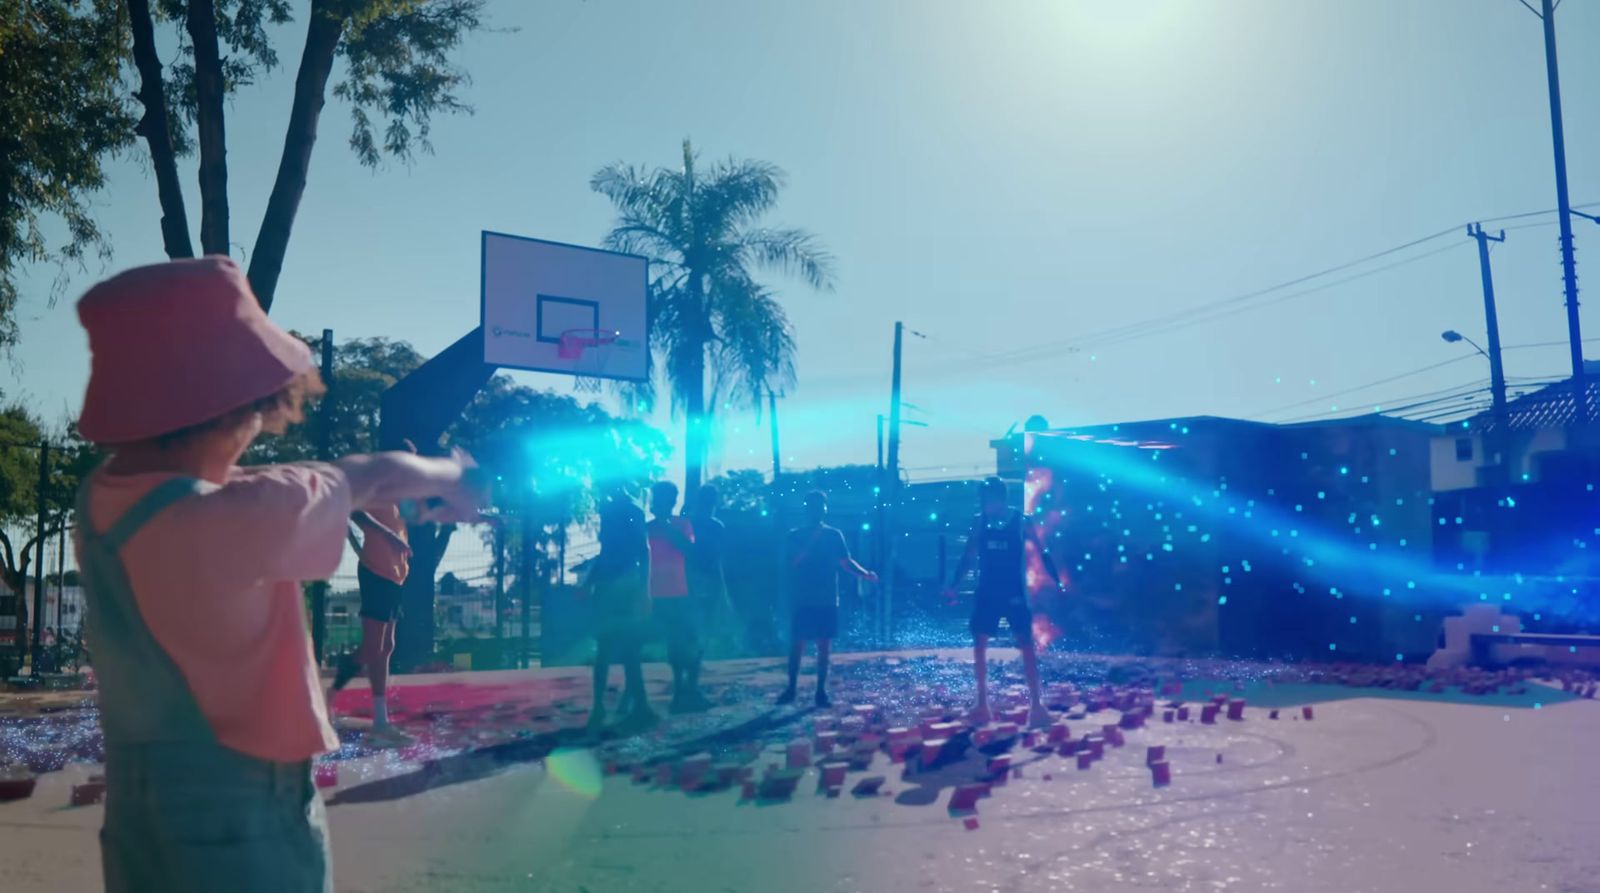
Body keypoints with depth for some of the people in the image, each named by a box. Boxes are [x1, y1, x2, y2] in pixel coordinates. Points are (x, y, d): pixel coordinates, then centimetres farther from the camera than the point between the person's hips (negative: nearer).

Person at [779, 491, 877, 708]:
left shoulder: (834, 535, 7)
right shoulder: (795, 536, 2)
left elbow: (846, 562, 5)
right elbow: (794, 561, -12)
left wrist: (865, 574, -11)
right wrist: (812, 539, -18)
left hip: (827, 601, 2)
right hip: (802, 601, -2)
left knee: (824, 647, 2)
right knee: (797, 645, -1)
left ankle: (821, 692, 7)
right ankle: (791, 689, 10)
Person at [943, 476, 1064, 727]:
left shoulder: (1021, 522, -7)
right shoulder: (980, 522, 1)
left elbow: (1042, 553, -4)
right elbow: (969, 557, 6)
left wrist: (1058, 582, -12)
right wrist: (954, 585, 0)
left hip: (1015, 593, -3)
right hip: (987, 592, 3)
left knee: (1027, 645, -7)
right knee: (979, 644, 2)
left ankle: (1036, 704, -6)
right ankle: (982, 704, 10)